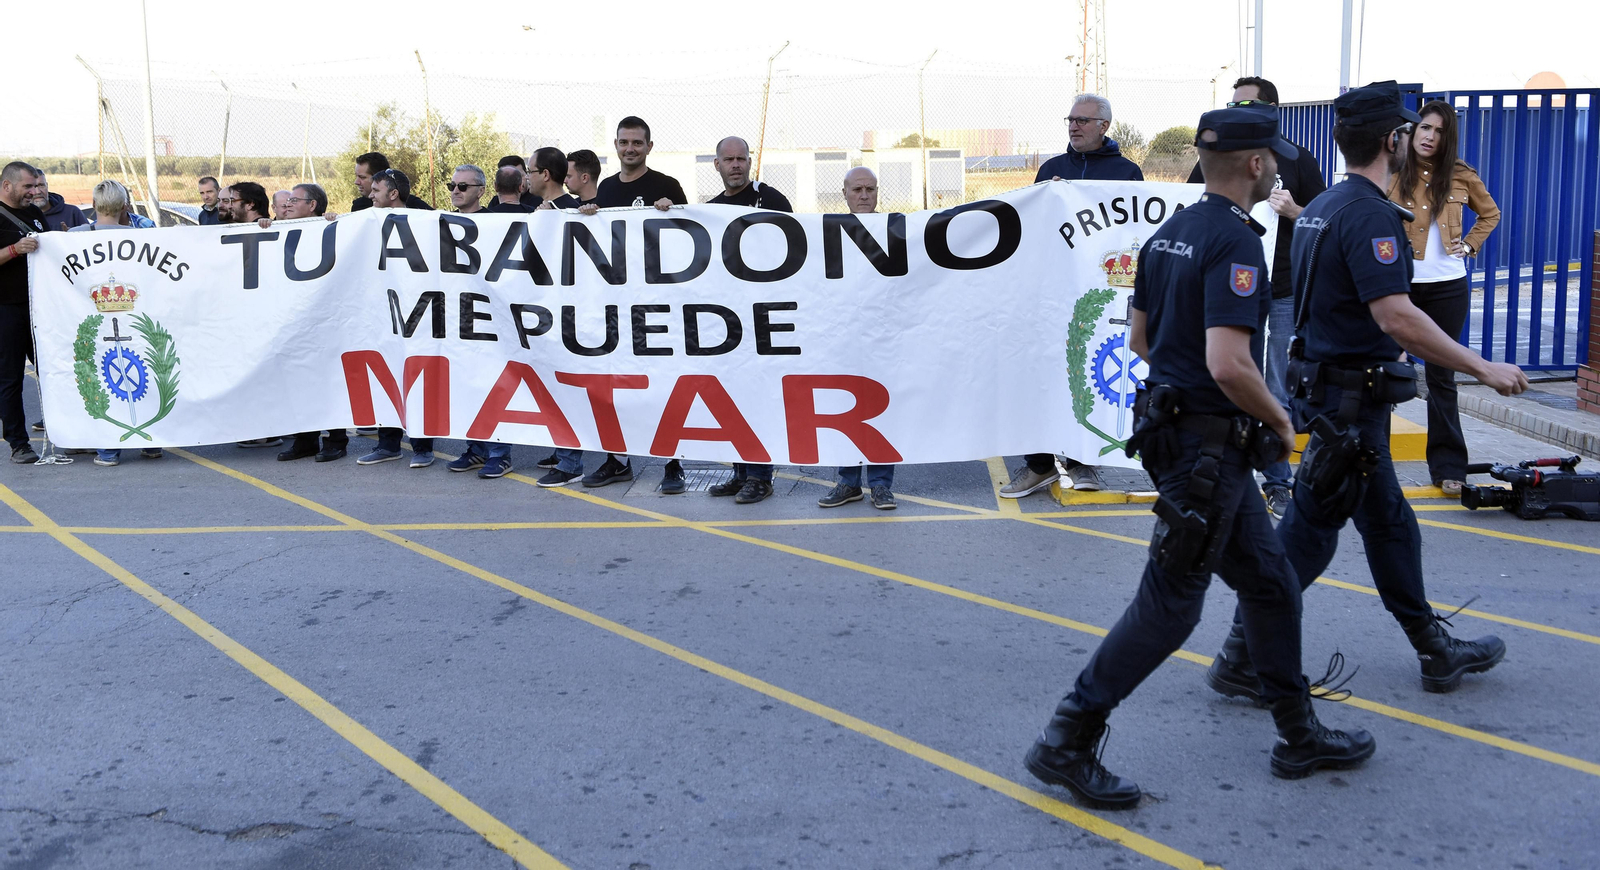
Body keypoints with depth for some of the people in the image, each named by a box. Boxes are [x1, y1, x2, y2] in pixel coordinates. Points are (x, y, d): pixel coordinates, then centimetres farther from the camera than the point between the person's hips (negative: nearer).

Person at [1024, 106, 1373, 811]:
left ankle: (1299, 736, 28)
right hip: (1208, 444, -10)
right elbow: (1229, 363, -28)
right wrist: (1278, 419, -12)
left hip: (1171, 427, 10)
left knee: (1270, 582, 17)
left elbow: (1140, 338, 18)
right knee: (1169, 604, -2)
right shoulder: (1235, 243, -19)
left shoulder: (1169, 233, 10)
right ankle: (1067, 742, 3)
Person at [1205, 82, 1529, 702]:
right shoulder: (1369, 213, -19)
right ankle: (1242, 657, 5)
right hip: (1352, 399, -10)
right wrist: (1483, 369, -21)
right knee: (1310, 532, -2)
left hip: (1325, 387, 10)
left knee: (1388, 522, 17)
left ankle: (1436, 651, 29)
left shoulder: (1321, 207, 12)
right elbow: (1396, 317, -27)